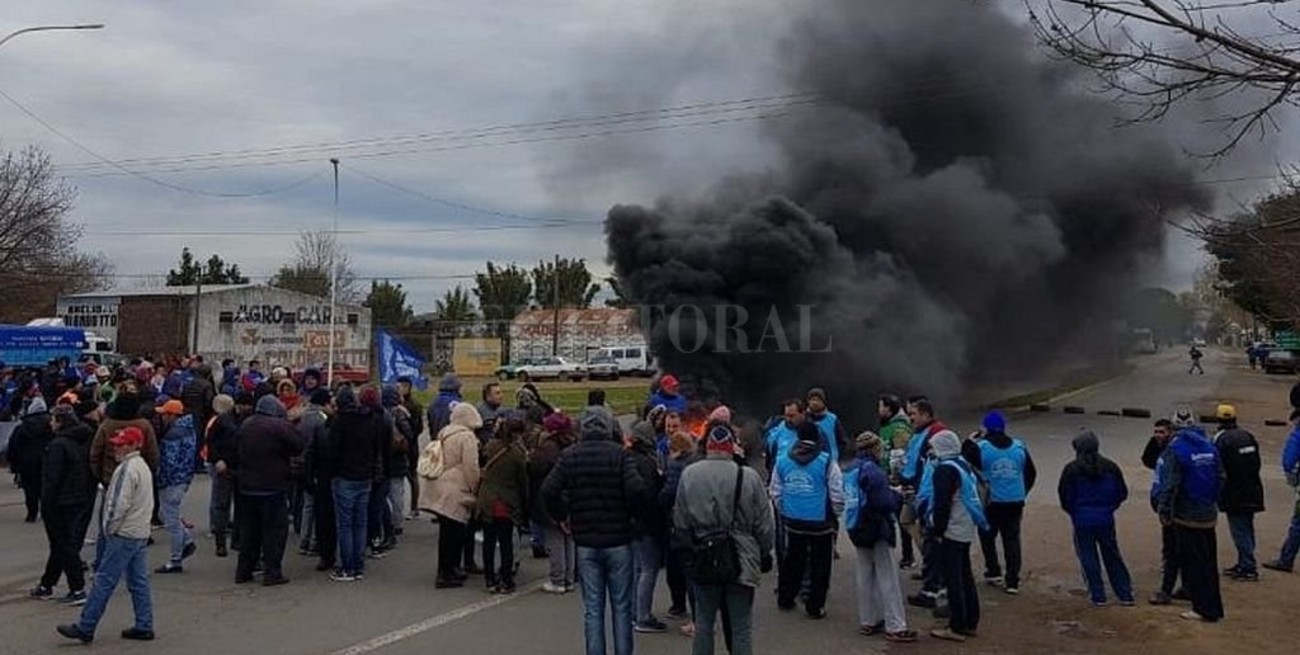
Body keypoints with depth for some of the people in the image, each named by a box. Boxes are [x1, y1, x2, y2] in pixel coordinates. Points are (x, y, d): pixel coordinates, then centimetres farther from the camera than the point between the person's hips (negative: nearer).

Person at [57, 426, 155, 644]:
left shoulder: (127, 469, -15)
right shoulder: (143, 466, 16)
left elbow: (120, 504, -20)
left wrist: (108, 529, -8)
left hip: (124, 535, -10)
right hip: (141, 534, 10)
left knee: (104, 581, -3)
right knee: (139, 582, 10)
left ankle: (85, 628, 3)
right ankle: (144, 626, 12)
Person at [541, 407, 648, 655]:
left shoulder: (570, 455, 0)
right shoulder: (620, 453, -6)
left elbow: (549, 490, -10)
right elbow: (637, 489, -19)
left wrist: (562, 516, 5)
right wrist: (632, 514, -1)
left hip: (585, 542, 2)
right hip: (618, 540, -1)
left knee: (592, 609, 8)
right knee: (621, 606, 9)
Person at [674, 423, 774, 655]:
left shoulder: (689, 474, -5)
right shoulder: (749, 477, -12)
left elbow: (680, 521, 3)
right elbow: (764, 524, -4)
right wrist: (765, 553, 12)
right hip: (741, 561, -2)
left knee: (704, 622, 15)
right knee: (741, 627, 7)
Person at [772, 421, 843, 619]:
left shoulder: (782, 461, 1)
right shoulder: (826, 461, -12)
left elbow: (776, 493, 7)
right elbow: (837, 494, -10)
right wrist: (836, 512, 10)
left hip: (793, 521, 4)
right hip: (821, 522, -4)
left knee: (792, 560, 20)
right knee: (820, 565, 8)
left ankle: (785, 599, 29)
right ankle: (815, 606, 11)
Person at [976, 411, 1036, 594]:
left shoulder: (981, 447, -10)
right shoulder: (1019, 446, 4)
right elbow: (1031, 473, 12)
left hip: (990, 502, -3)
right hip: (1015, 502, 3)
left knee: (987, 536, 18)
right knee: (1012, 539, 9)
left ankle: (993, 572, 19)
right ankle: (1012, 581, 8)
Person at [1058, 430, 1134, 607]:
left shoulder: (1071, 470, -8)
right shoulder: (1110, 467, 2)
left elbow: (1065, 496, -6)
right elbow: (1122, 493, 6)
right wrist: (1109, 508, 16)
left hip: (1082, 521, -3)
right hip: (1106, 520, 3)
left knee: (1088, 558, 5)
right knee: (1112, 556, 14)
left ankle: (1098, 596, 7)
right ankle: (1125, 594, 17)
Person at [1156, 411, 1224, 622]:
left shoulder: (1175, 448, -14)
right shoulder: (1209, 446, 5)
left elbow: (1170, 484, -18)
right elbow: (1220, 478, 9)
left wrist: (1164, 511, -11)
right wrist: (1212, 501, 18)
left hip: (1187, 516, -6)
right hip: (1209, 514, 7)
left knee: (1192, 564, 2)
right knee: (1209, 561, 15)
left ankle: (1204, 609, 4)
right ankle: (1214, 607, 22)